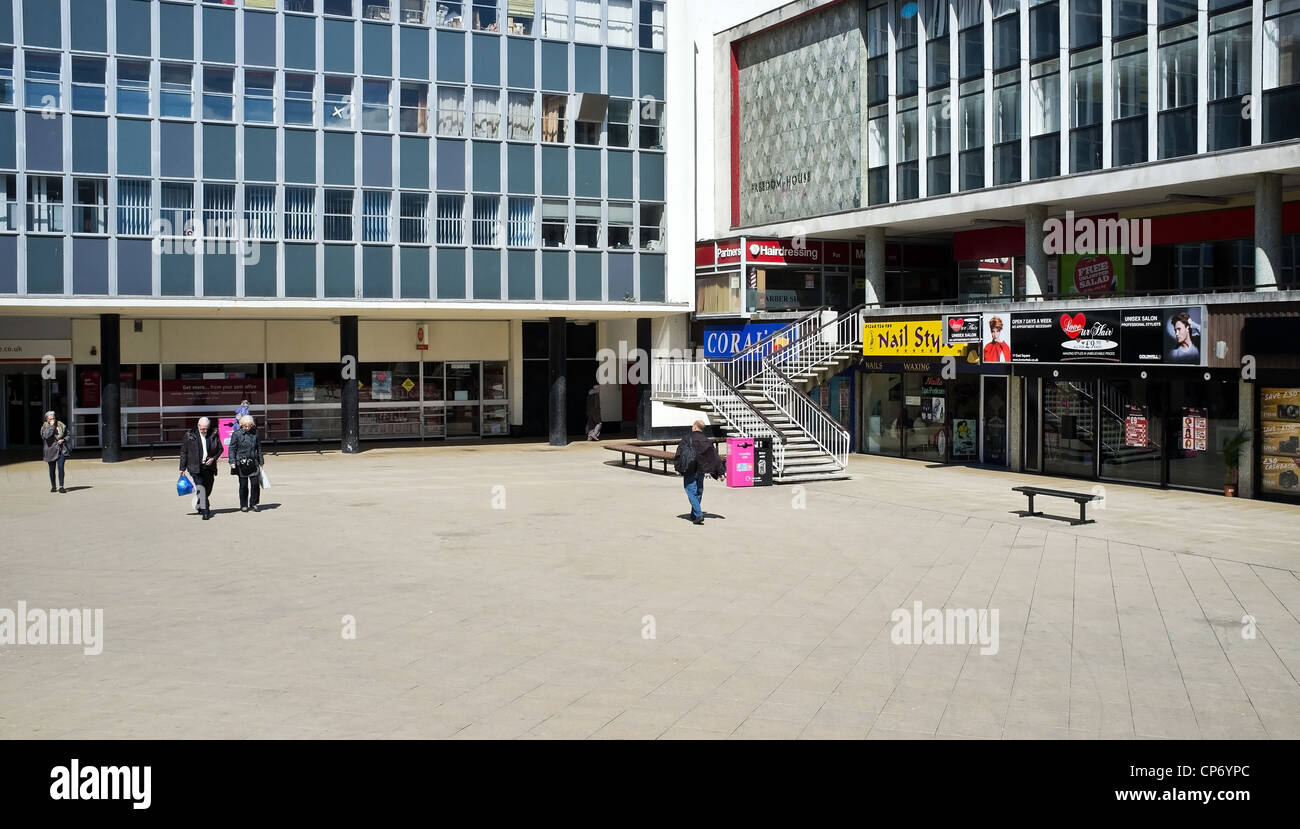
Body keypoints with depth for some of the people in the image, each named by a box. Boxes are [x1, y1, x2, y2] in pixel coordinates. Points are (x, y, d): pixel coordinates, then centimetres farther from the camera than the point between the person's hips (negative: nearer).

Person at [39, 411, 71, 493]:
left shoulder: (61, 426, 6)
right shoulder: (45, 427, 0)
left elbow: (67, 435, 17)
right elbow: (46, 435, -22)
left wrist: (63, 440, -3)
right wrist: (52, 426, -17)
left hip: (61, 450, 0)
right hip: (51, 451, 0)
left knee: (61, 467, -12)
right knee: (52, 470, 8)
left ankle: (61, 486, -10)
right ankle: (53, 487, 22)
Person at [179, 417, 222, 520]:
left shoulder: (213, 434, 1)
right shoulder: (190, 435, -4)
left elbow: (220, 449, 11)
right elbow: (184, 452, 2)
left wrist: (213, 458, -6)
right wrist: (182, 468, 0)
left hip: (209, 467, 3)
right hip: (195, 468, -3)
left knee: (208, 489, 11)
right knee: (200, 488, -14)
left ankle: (200, 506, 35)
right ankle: (205, 511, -16)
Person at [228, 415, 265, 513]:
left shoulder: (255, 434, 7)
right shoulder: (237, 434, -2)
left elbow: (259, 449, 16)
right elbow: (231, 449, 0)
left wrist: (260, 462, 15)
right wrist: (232, 462, -9)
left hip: (253, 463, 2)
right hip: (241, 463, -2)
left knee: (255, 484, -4)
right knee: (243, 485, 3)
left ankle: (253, 504, 12)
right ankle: (243, 506, 15)